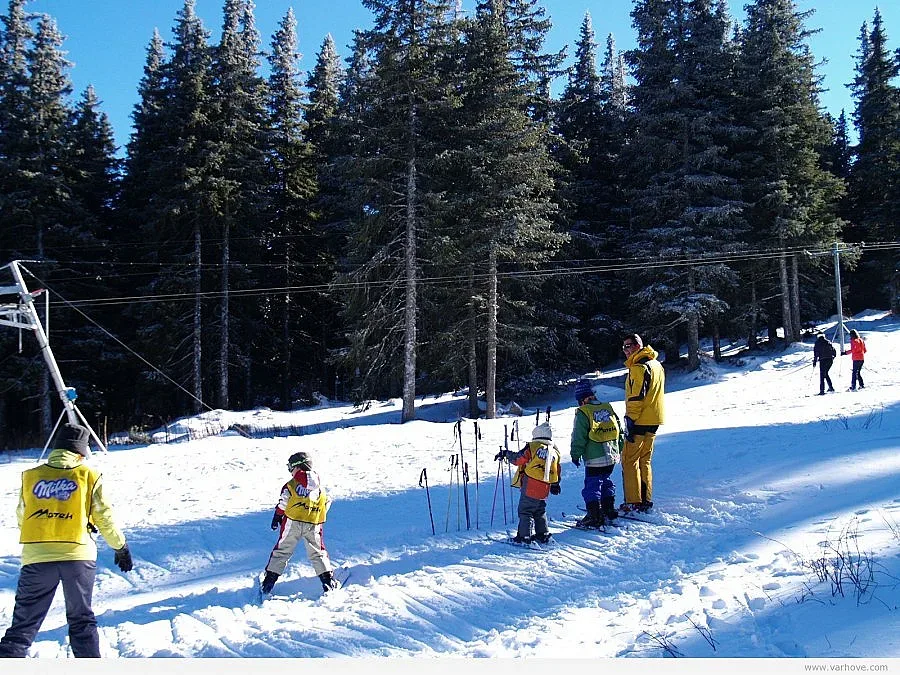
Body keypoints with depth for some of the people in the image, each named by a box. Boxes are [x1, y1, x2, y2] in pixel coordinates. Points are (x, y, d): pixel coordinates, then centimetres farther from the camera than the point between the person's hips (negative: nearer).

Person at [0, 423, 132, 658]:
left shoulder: (31, 476, 8)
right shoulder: (89, 476, 2)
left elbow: (21, 518, 16)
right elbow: (105, 518, 5)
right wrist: (121, 548, 18)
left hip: (36, 557, 1)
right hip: (78, 555, -1)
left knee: (24, 622, 7)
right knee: (81, 620, 15)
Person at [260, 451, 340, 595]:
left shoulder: (291, 485, -3)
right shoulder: (320, 486, 9)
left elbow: (282, 504, 1)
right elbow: (327, 504, 14)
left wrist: (277, 517, 17)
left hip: (292, 522, -2)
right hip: (313, 525, 2)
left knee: (282, 551, 8)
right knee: (317, 553, 14)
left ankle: (269, 580, 8)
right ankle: (328, 580, 5)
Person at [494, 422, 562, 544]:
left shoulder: (533, 447, -6)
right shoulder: (555, 452, 12)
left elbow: (517, 459, -5)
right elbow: (557, 471, 20)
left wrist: (505, 454, 10)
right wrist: (555, 484, 33)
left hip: (530, 487, -6)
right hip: (544, 489, 6)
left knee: (525, 511, 0)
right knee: (540, 512, 21)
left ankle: (524, 536, -3)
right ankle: (543, 535, 21)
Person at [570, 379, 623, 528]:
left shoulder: (583, 412, -9)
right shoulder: (608, 408, 9)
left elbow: (579, 437, -9)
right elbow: (619, 430, 14)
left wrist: (575, 454, 0)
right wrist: (619, 449, 24)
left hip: (594, 459, -7)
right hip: (612, 456, 7)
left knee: (592, 485, 0)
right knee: (606, 481, 22)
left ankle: (595, 517, -2)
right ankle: (609, 511, 27)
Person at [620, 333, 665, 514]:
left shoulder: (638, 367, -15)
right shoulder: (656, 364, 16)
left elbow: (637, 397, -20)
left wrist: (630, 421, -18)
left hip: (640, 421, -9)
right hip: (654, 421, 9)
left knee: (630, 461, -3)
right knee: (644, 461, 15)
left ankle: (633, 503, -4)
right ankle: (646, 501, 16)